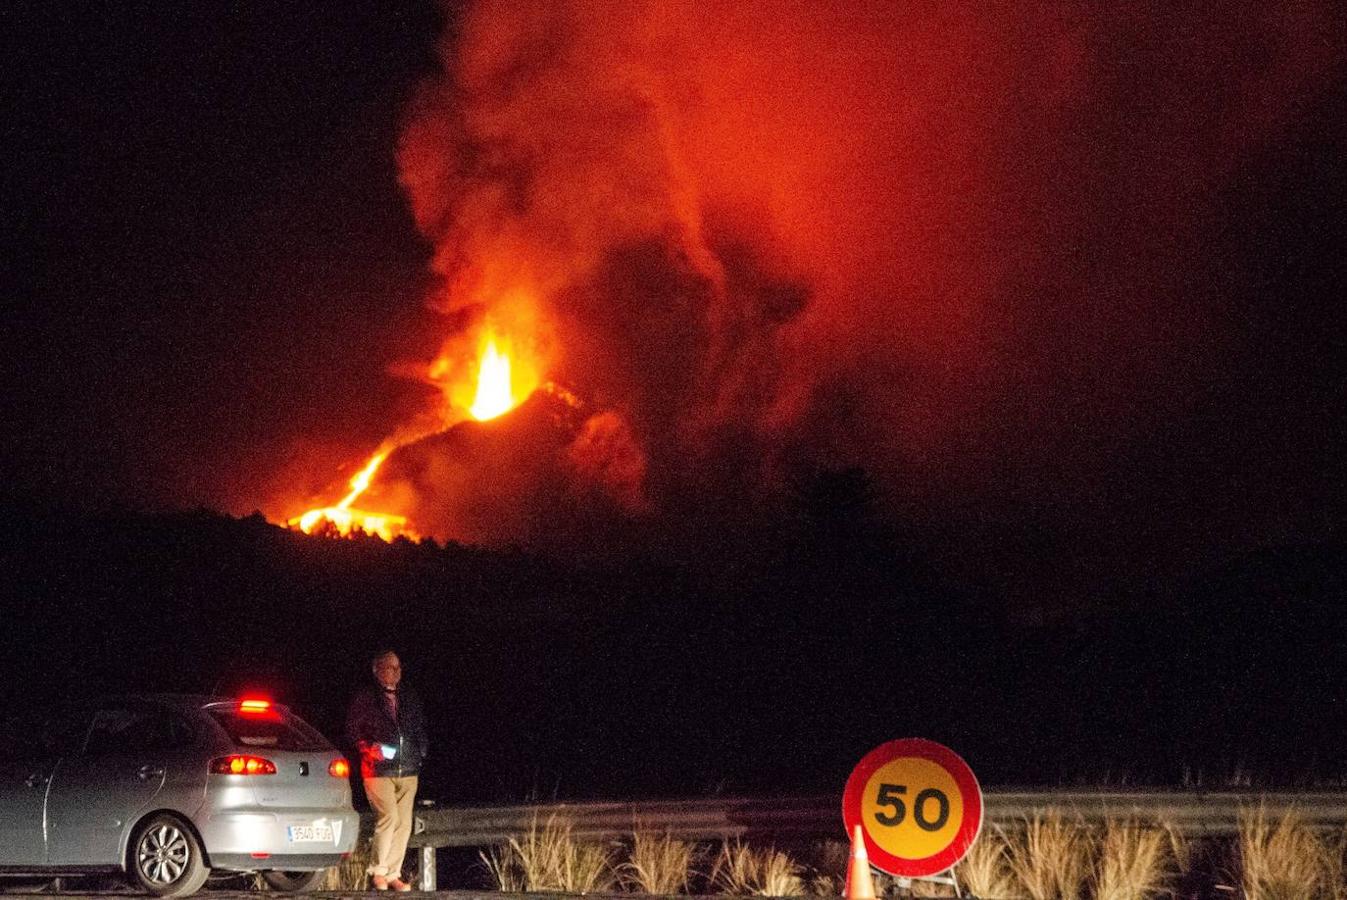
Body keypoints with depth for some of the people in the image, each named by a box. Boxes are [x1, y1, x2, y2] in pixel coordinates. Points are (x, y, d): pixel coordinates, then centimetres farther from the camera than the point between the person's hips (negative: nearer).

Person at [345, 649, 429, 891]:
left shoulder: (409, 697, 15)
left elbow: (421, 728, 24)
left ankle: (393, 874, 10)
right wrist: (369, 748, -13)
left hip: (408, 770, 5)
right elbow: (352, 730, 2)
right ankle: (378, 872, -5)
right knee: (388, 817, -17)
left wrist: (421, 752, 10)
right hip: (378, 769, -5)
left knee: (404, 823, 2)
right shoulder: (364, 698, 2)